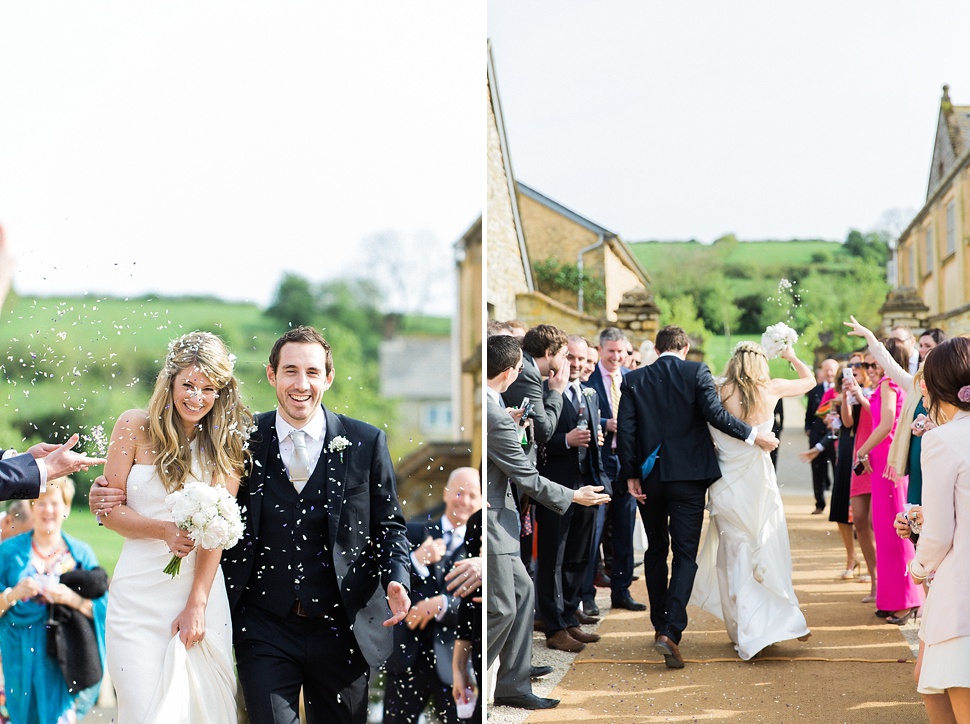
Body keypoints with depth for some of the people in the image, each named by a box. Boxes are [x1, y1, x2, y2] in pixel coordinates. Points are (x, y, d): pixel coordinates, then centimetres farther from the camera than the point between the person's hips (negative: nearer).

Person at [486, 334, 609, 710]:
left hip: (496, 515, 10)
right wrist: (574, 497, -2)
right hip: (489, 519, -10)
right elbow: (527, 477, -15)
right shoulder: (495, 418, -24)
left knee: (521, 591, 15)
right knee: (501, 608, -2)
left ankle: (513, 685, 22)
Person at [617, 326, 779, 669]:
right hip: (688, 477, -3)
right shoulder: (697, 372, -4)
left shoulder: (635, 379, 3)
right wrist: (753, 434, -8)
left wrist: (631, 475, -1)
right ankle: (671, 631, -16)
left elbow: (626, 429, -3)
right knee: (685, 554, -1)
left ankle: (660, 625, 25)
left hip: (649, 477, 3)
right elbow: (715, 412, -16)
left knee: (656, 550, 18)